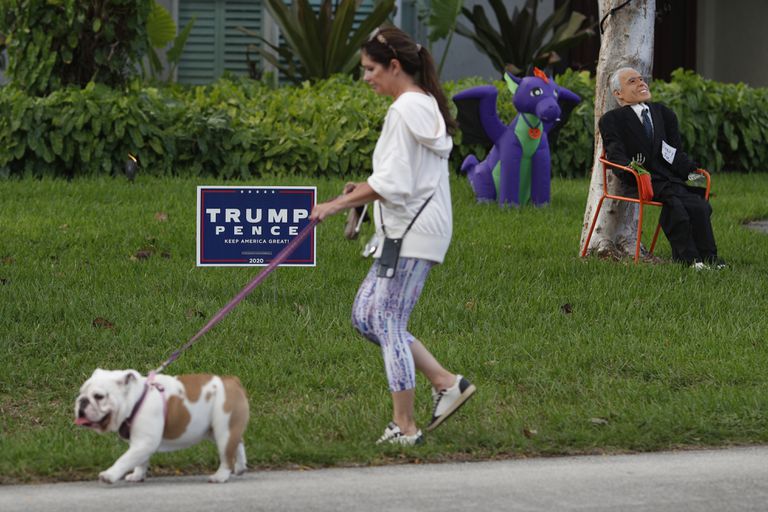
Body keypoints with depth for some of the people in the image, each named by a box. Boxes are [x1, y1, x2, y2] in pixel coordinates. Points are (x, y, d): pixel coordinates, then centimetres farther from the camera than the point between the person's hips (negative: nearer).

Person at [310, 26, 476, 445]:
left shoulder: (406, 109, -15)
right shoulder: (426, 104, 16)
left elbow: (393, 183, -20)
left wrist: (339, 204, -15)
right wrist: (364, 190, 13)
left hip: (412, 231, -10)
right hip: (408, 229, 10)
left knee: (388, 321, -4)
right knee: (365, 315, 11)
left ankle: (404, 426, 2)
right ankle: (446, 382, 12)